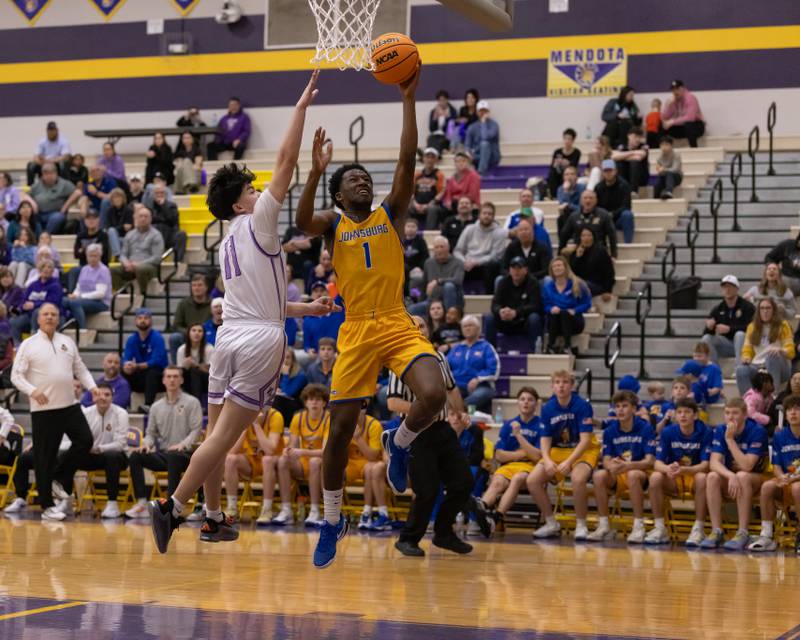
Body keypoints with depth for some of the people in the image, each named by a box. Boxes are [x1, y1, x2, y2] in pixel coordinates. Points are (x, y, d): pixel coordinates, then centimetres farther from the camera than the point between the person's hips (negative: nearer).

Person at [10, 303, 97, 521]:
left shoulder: (67, 342, 12)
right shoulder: (28, 345, -2)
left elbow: (80, 368, 16)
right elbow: (16, 376, -5)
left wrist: (91, 386, -1)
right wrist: (32, 391, -21)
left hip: (70, 405, 5)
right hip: (43, 409, -5)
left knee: (85, 440, -2)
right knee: (44, 458, -1)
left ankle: (57, 478, 18)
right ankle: (47, 506, 7)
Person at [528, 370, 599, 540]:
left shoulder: (583, 405, -15)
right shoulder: (548, 408, -3)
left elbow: (585, 440, -19)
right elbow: (545, 438, -1)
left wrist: (569, 462, -30)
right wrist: (547, 460, -20)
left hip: (583, 452, -5)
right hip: (557, 451, 5)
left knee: (577, 479, -37)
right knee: (532, 480, -15)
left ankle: (581, 525, -16)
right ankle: (552, 524, 4)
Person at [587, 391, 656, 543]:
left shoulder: (646, 428, -8)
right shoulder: (610, 431, 3)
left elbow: (649, 461, -14)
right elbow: (606, 460, -1)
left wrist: (627, 466, -32)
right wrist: (611, 465, -27)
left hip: (640, 473, -3)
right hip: (616, 476, 3)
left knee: (633, 474, -38)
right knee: (599, 475, -28)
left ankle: (639, 526, -30)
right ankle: (603, 525, -18)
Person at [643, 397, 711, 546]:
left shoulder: (705, 432, -13)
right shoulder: (668, 432, -6)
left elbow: (705, 465, -19)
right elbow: (658, 463, -10)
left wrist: (684, 470, -38)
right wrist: (668, 469, -35)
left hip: (694, 476, -2)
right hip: (673, 482, 2)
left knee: (702, 478, -35)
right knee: (655, 477, -28)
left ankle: (698, 529, -27)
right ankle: (660, 528, -20)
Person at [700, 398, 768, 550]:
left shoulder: (758, 431, -17)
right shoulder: (720, 431, -5)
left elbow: (747, 466, -26)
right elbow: (714, 463, -16)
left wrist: (730, 439, -27)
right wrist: (731, 476, -36)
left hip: (754, 481, -3)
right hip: (729, 479, 3)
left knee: (742, 476, -36)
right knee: (712, 477, -28)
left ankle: (743, 533, -34)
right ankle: (716, 532, -26)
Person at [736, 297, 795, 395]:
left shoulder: (782, 325, 6)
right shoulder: (752, 326, 15)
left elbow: (790, 351, 1)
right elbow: (747, 349, 15)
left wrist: (780, 351, -23)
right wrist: (746, 357, -10)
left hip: (778, 367, -2)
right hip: (757, 366, 2)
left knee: (772, 356, -38)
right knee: (741, 369, -32)